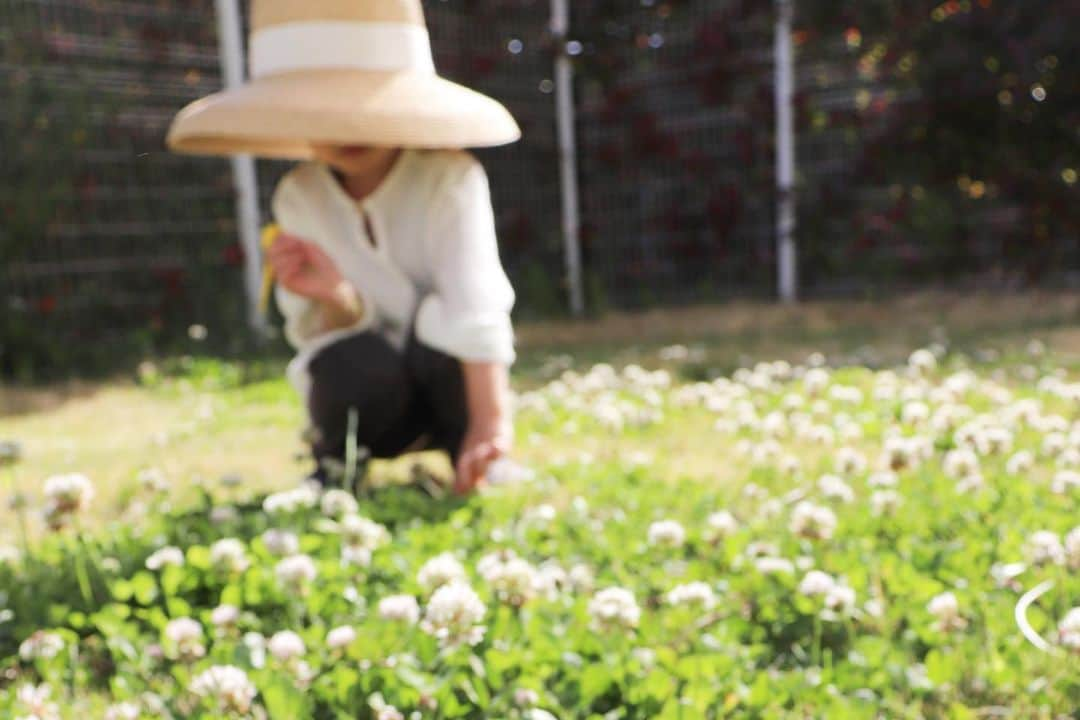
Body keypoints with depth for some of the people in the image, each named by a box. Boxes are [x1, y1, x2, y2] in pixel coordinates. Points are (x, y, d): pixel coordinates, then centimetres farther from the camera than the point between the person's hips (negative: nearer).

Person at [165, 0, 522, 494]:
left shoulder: (451, 178, -21)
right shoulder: (298, 196, -11)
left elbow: (475, 308, -32)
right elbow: (316, 333, -13)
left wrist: (490, 421, -44)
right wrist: (333, 299, -38)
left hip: (449, 377, -1)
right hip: (374, 390, 2)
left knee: (439, 321, -34)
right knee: (357, 366, -33)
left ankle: (473, 466, -6)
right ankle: (337, 460, 3)